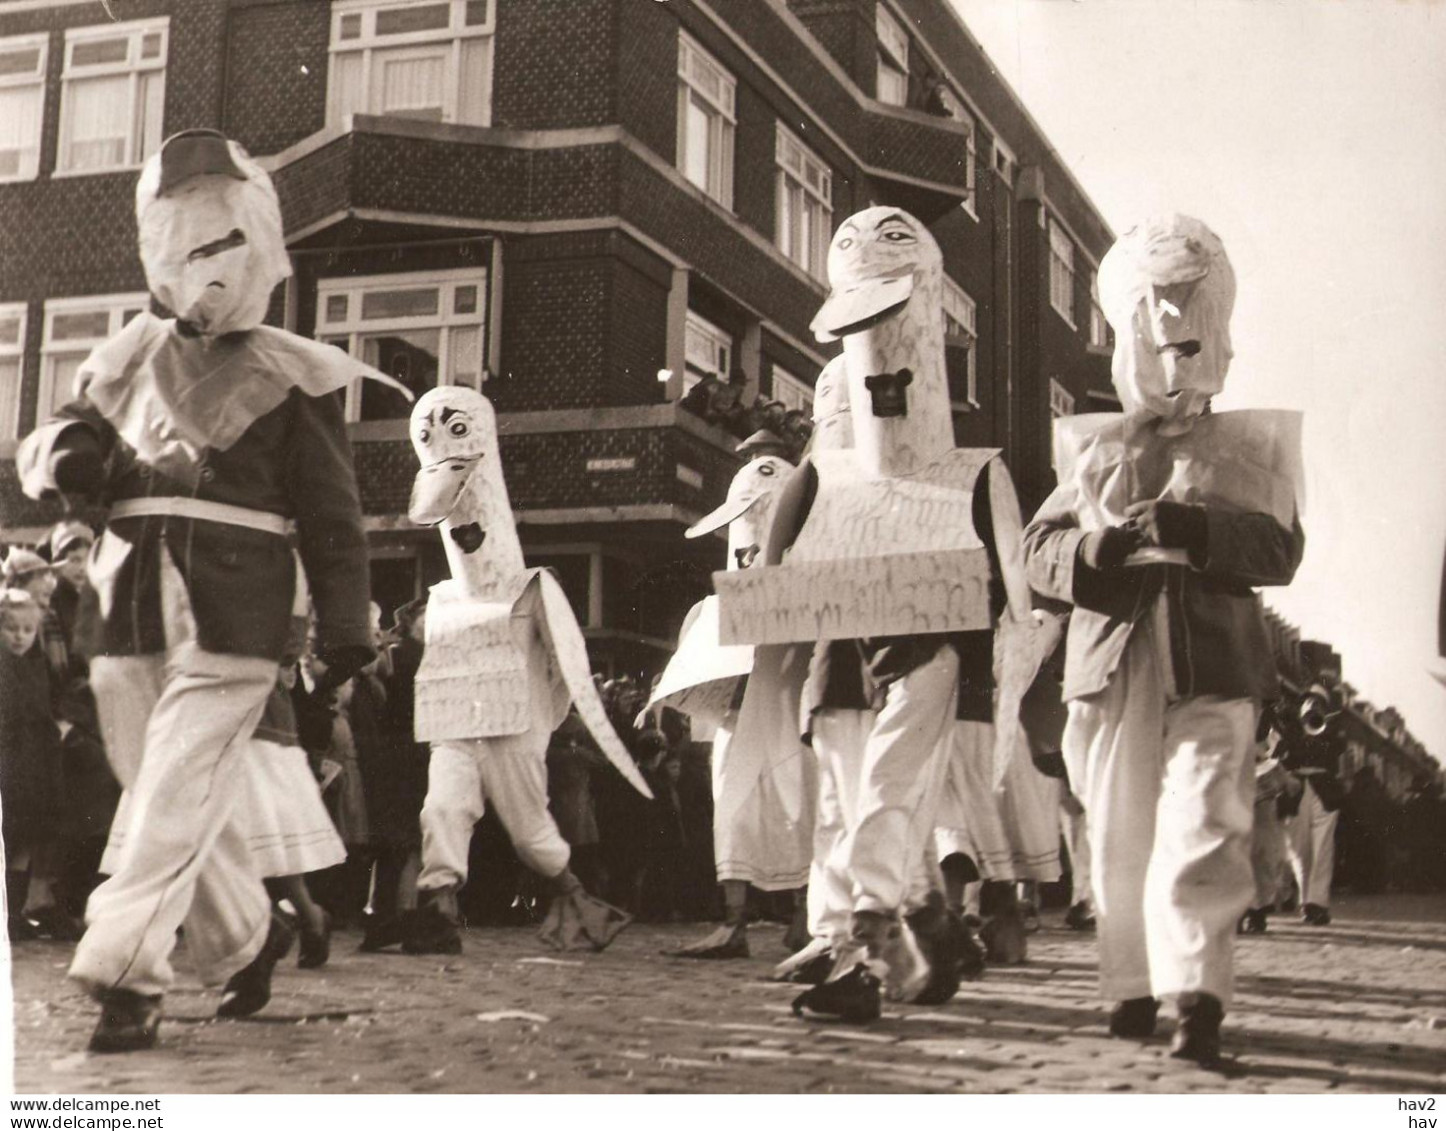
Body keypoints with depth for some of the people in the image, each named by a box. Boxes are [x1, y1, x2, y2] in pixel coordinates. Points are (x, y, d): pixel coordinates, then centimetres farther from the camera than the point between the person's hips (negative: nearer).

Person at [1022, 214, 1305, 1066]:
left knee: (1200, 827, -15)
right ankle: (1133, 986, 20)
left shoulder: (1247, 448, 10)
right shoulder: (1093, 450, 15)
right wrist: (1094, 553, -14)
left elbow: (1280, 548, -3)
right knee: (1119, 839, 7)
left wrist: (1199, 533, -19)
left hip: (1213, 666, -2)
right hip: (1113, 665, 3)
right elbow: (1039, 550, 8)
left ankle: (1200, 995, -16)